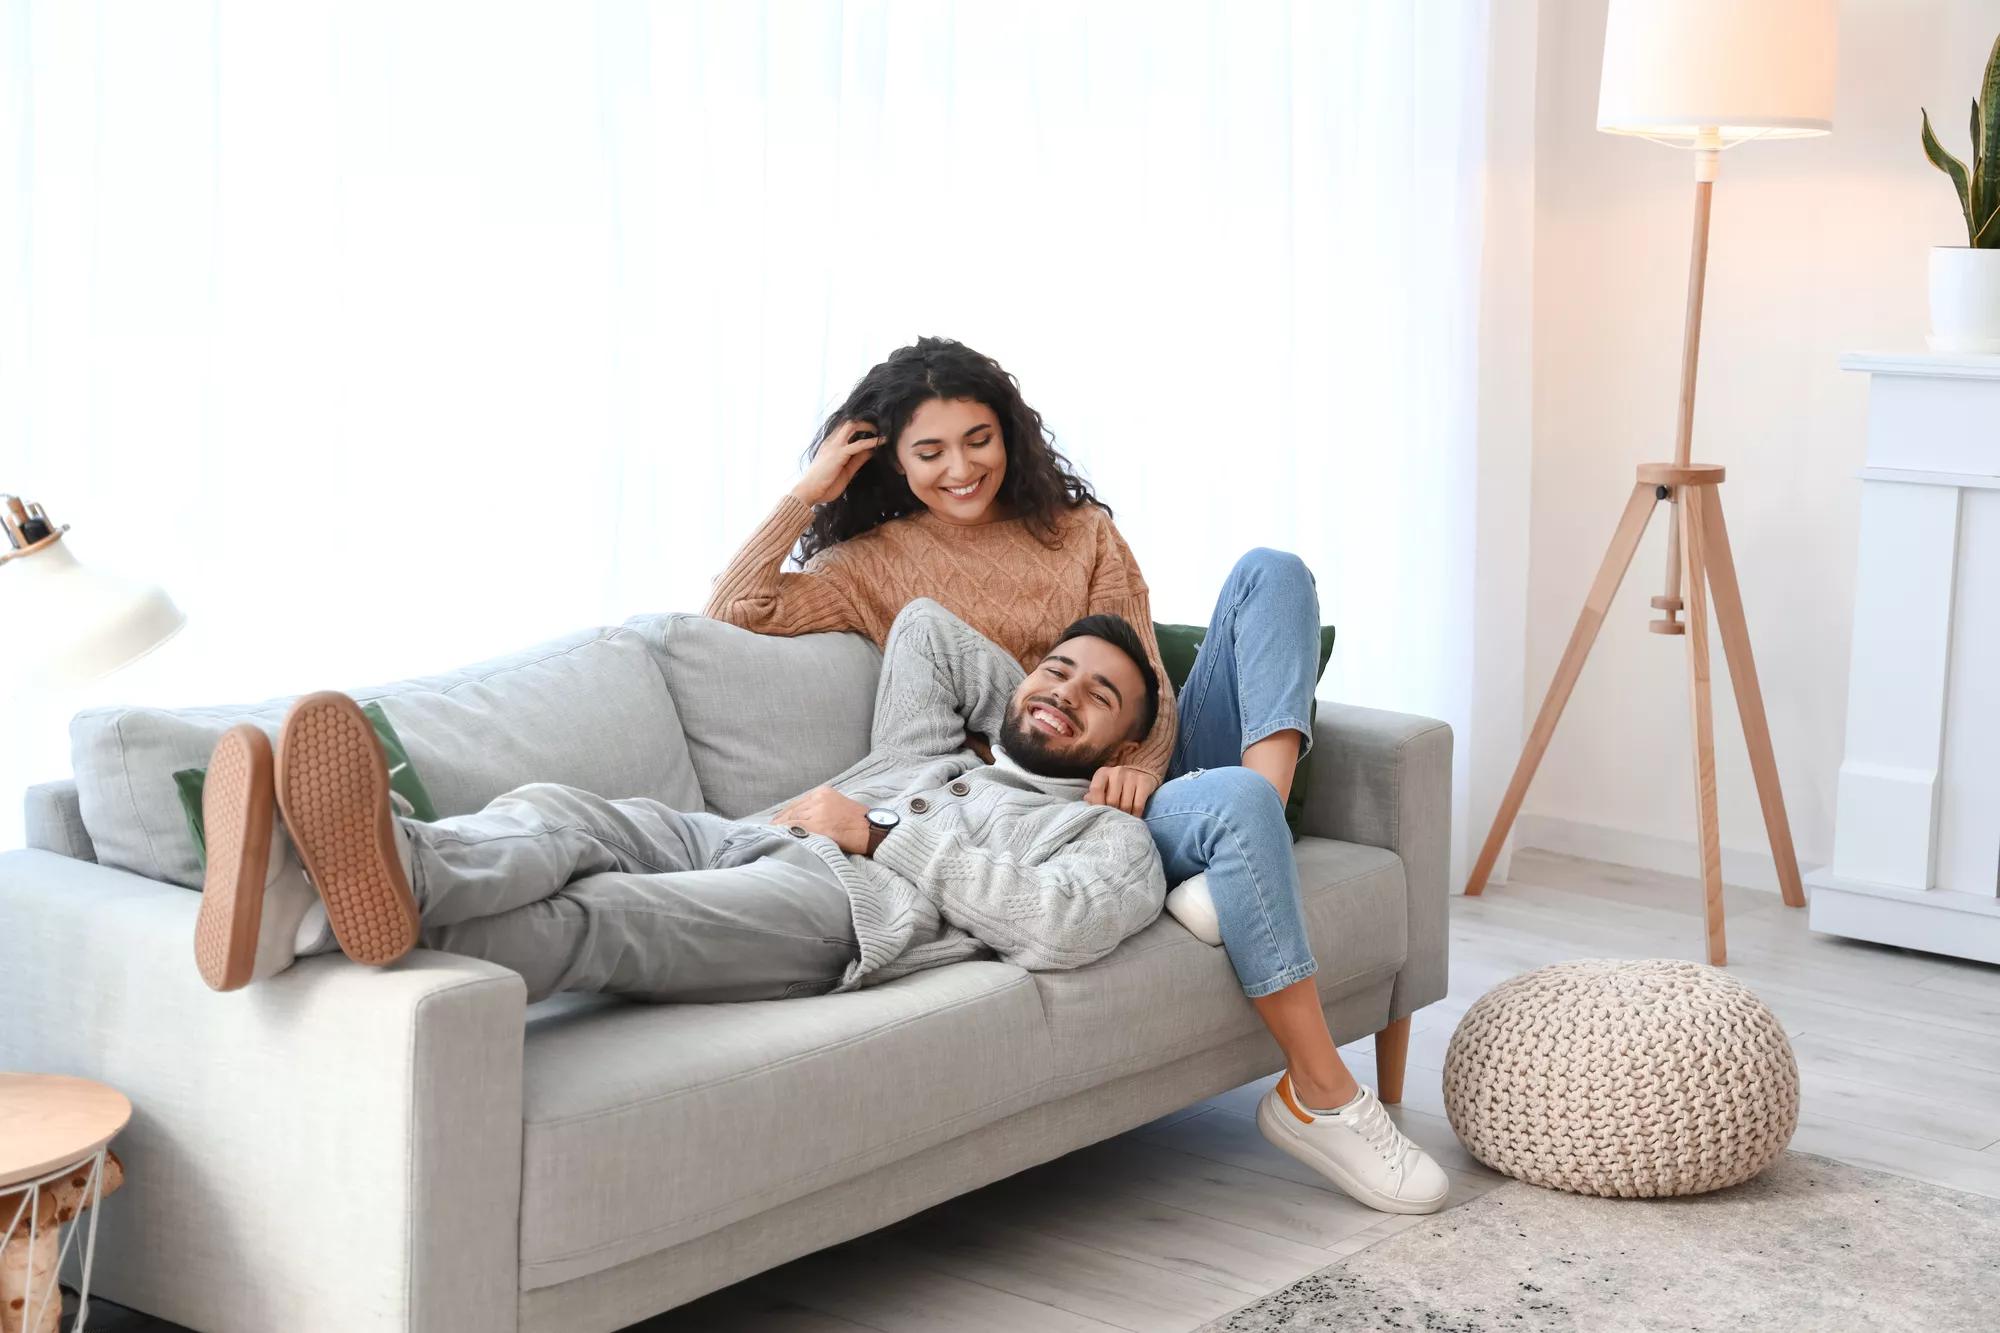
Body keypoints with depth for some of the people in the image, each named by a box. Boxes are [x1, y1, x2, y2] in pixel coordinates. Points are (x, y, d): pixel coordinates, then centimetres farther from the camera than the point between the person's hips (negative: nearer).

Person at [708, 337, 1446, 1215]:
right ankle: (1319, 1094, -32)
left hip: (1138, 776, 5)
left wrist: (1138, 766, -18)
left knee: (1270, 572, -13)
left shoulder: (1080, 533, 16)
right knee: (1237, 803, -36)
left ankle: (1259, 829, -34)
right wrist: (805, 495, -5)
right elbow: (729, 620, -4)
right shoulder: (877, 565, 9)